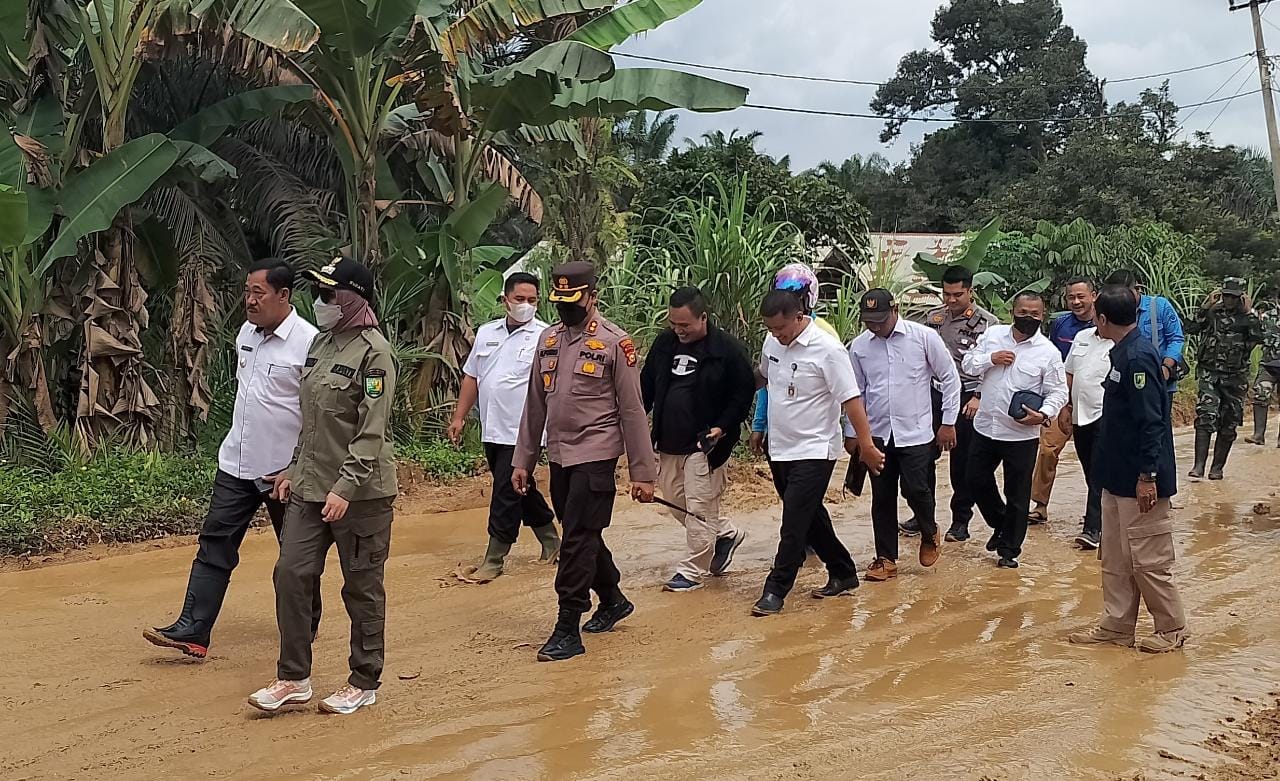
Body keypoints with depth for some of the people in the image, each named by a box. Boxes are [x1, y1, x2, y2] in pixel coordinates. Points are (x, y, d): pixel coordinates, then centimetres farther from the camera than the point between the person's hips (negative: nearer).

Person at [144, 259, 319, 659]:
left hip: (285, 471, -7)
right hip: (236, 462, 7)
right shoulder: (246, 333, 6)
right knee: (215, 543, 2)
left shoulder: (308, 342, -18)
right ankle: (193, 630, 4)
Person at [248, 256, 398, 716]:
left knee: (362, 588, 5)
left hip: (359, 493, -8)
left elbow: (372, 432, -19)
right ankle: (294, 678, 17)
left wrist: (345, 487, -23)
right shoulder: (321, 342, 11)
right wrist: (295, 469, 18)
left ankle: (364, 684, 19)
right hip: (309, 488, 8)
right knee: (291, 573, 5)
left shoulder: (373, 353, -14)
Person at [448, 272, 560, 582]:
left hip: (521, 433, -6)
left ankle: (493, 560, 8)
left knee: (506, 495, -2)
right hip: (492, 430, 6)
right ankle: (551, 540, 35)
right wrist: (459, 417, 12)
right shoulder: (486, 333, 10)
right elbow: (471, 377, 16)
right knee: (521, 490, 18)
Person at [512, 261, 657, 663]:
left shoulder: (615, 342, -9)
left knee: (578, 539, -8)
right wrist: (523, 460, 12)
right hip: (559, 455, 6)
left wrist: (643, 472, -9)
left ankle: (568, 630, -1)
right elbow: (535, 404, 14)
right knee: (583, 535, 16)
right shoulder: (548, 339, 10)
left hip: (595, 455, -6)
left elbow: (632, 411, -9)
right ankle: (613, 600, 36)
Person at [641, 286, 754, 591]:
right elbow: (646, 385, 14)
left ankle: (693, 571, 11)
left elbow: (743, 393, -7)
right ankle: (727, 533, 35)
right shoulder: (664, 343, 5)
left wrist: (722, 427, -16)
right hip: (669, 443, 7)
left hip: (705, 444, -7)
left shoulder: (728, 349, -11)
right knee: (674, 501, 15)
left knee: (699, 508, -2)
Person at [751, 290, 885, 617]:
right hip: (780, 449, 8)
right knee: (810, 518, 16)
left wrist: (866, 445, -20)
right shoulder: (773, 342, 2)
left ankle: (776, 590, -1)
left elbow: (852, 399, -19)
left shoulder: (827, 350, -19)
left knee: (794, 522, -8)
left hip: (814, 451, -8)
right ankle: (843, 574, 31)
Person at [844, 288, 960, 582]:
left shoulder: (924, 337, -8)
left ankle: (930, 534, 24)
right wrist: (851, 433, 10)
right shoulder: (859, 346, 0)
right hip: (877, 434, 3)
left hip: (916, 432, -3)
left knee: (916, 489, -7)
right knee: (882, 497, 7)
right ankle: (886, 559, 19)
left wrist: (948, 422, -1)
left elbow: (950, 378, 0)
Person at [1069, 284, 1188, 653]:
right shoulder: (1124, 352, 10)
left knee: (1148, 559, 2)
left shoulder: (1138, 356, -20)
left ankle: (1172, 629, 16)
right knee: (1115, 557, 14)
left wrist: (1147, 476, -23)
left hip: (1138, 480, -10)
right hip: (1119, 477, 10)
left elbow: (1151, 420, -23)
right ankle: (1117, 627, 23)